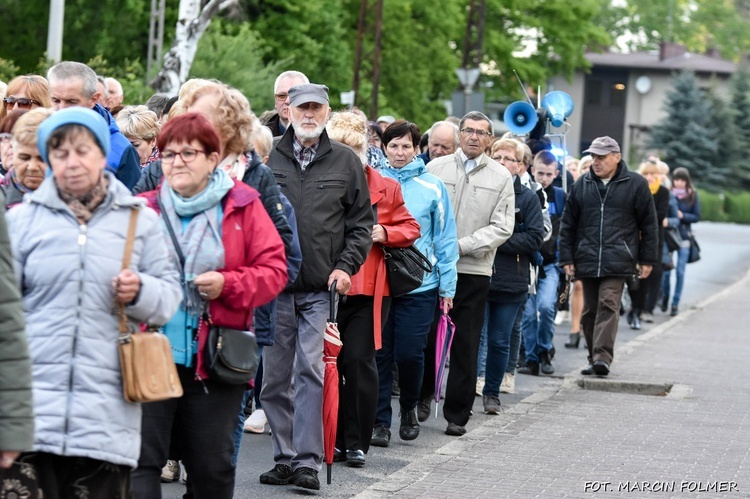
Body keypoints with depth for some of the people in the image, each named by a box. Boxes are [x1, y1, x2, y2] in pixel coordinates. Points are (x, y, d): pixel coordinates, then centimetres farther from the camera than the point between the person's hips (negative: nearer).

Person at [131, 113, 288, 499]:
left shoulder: (243, 207, 3)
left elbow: (274, 271, 0)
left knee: (212, 467, 11)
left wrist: (227, 284, -15)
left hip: (214, 358, 0)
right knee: (140, 460, -4)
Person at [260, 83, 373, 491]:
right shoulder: (268, 157, 5)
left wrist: (346, 266, -2)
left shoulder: (345, 162, 7)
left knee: (311, 373, -7)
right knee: (274, 376, 6)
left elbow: (361, 222, 10)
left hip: (321, 289, -1)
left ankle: (308, 461, -4)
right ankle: (285, 457, 16)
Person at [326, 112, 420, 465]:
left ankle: (356, 442, 4)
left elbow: (409, 229, 13)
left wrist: (384, 233, -5)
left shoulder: (386, 188, 7)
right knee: (329, 362, 3)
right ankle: (332, 438, 14)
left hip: (369, 290, 0)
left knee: (358, 360, -4)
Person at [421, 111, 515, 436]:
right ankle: (423, 395, 24)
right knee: (427, 337, 5)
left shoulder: (501, 177, 6)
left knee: (465, 347, 3)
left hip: (473, 271, 0)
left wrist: (462, 246, -11)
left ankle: (457, 415, 10)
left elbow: (501, 227, -1)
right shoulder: (436, 168, 7)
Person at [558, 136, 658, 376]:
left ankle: (603, 356, -22)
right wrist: (567, 258, 7)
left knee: (608, 304, -16)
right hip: (587, 260, 4)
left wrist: (647, 259, 4)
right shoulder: (581, 185, 10)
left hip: (618, 261, -4)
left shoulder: (636, 185, 2)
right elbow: (568, 224, 13)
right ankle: (594, 359, 16)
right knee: (590, 310, 7)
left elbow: (648, 225, 5)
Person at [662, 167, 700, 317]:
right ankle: (665, 296, 25)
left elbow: (697, 216, 1)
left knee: (680, 271, 1)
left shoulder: (693, 196, 0)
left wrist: (682, 216, -14)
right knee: (666, 270, 0)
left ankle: (676, 303, 10)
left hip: (684, 237, 1)